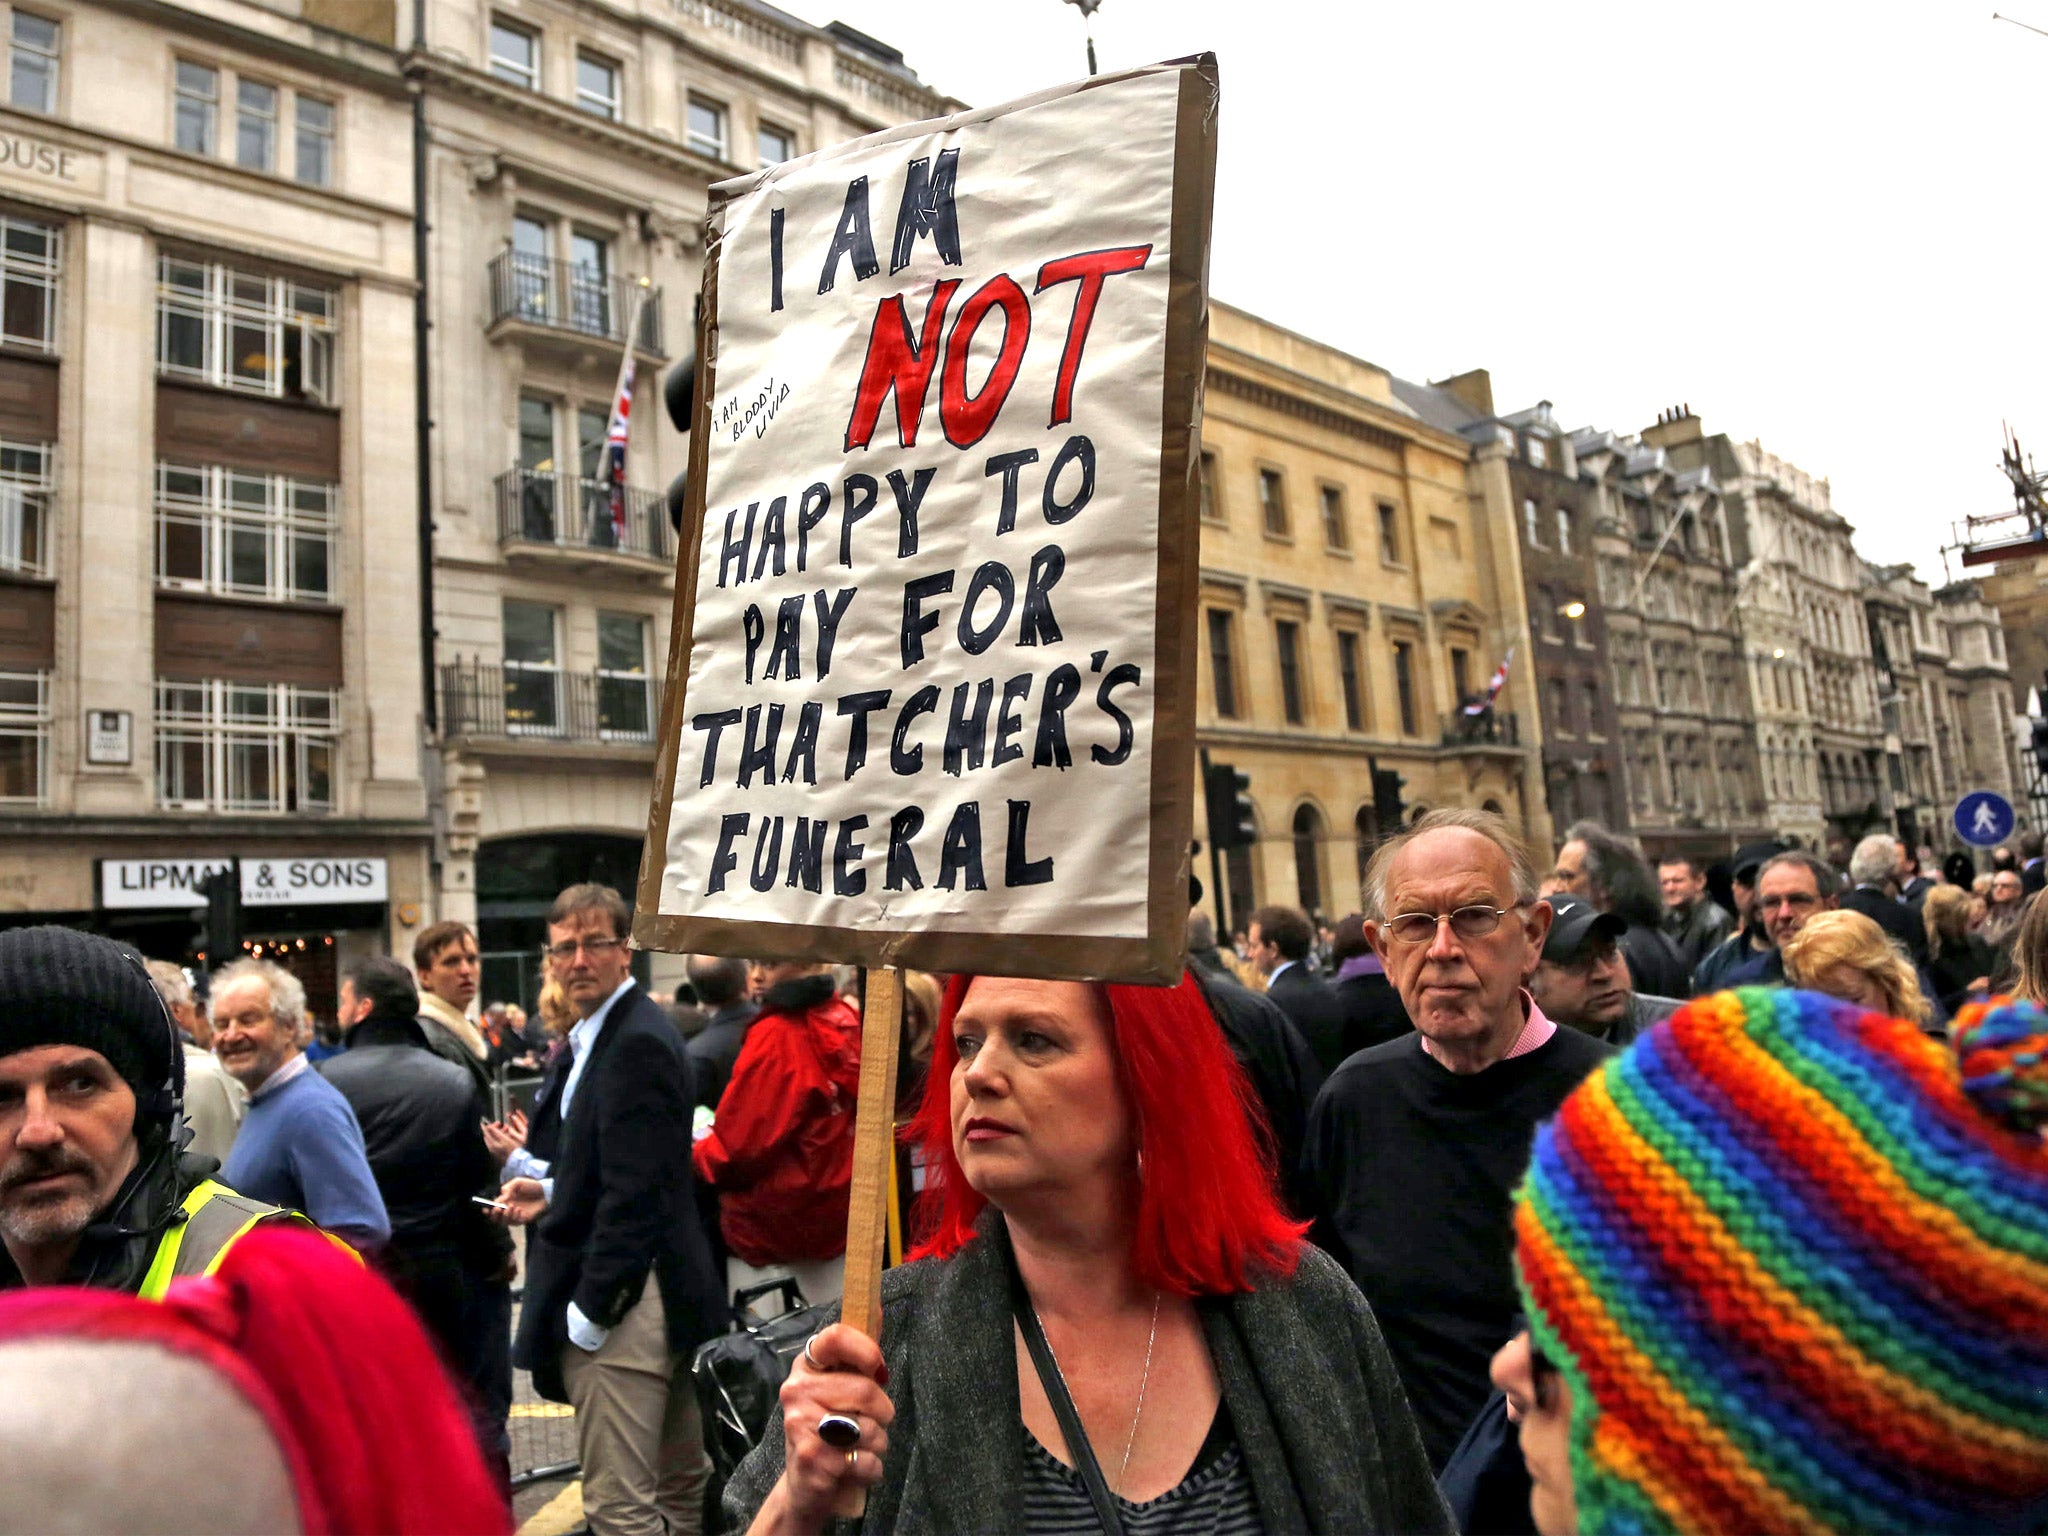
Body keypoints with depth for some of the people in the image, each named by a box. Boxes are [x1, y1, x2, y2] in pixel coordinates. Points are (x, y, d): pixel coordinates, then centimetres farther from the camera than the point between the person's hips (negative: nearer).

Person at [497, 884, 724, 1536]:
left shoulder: (637, 1042, -18)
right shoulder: (587, 1040, 14)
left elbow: (637, 1191, -22)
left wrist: (591, 1308, -18)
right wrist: (554, 1193, 6)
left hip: (623, 1303, -10)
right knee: (685, 1484, 21)